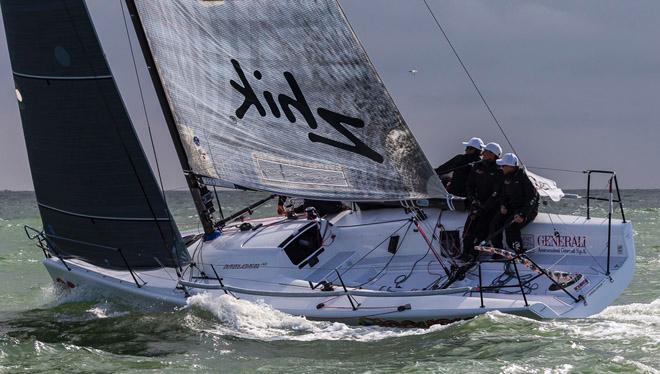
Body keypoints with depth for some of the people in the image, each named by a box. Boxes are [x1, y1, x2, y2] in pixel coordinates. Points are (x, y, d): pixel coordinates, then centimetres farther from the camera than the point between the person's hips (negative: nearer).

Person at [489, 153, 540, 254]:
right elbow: (503, 193, 23)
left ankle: (520, 254, -19)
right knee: (495, 223, -15)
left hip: (527, 210, -7)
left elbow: (532, 198, -19)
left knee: (510, 226, -31)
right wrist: (502, 205, 1)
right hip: (511, 207, 8)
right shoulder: (506, 178, 7)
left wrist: (522, 215, -28)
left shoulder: (523, 178, -17)